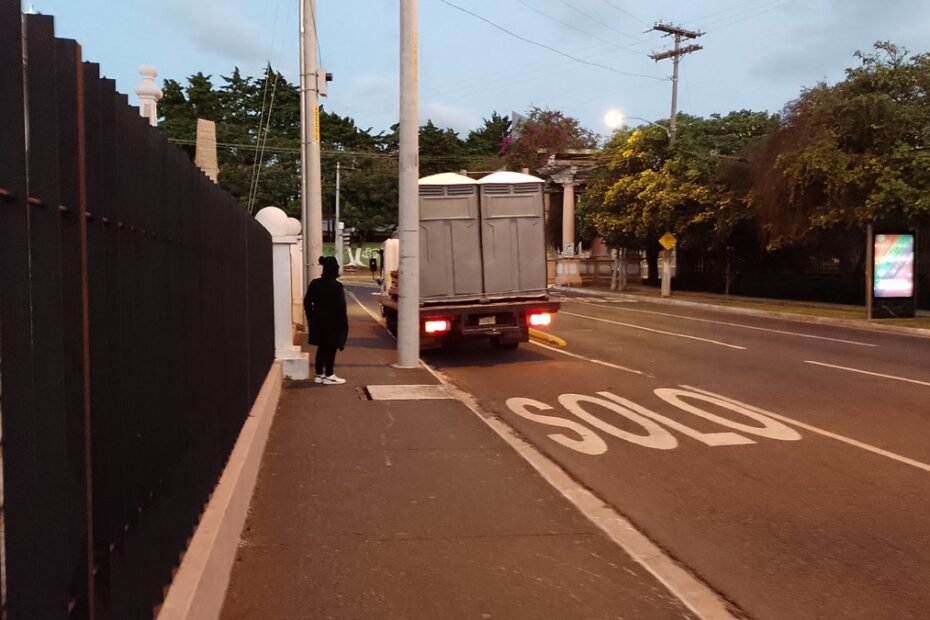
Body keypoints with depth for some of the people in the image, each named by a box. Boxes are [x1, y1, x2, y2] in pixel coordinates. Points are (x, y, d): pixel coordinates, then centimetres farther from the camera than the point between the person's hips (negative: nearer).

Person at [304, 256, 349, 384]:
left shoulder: (314, 283, 2)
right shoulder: (336, 285, -16)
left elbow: (307, 302, 7)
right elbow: (341, 305, -15)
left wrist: (310, 317, 17)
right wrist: (343, 321, -5)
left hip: (318, 320, 6)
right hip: (333, 321, -6)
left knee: (321, 347, 14)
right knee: (331, 348, 3)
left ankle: (319, 374, 19)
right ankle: (329, 376, 7)